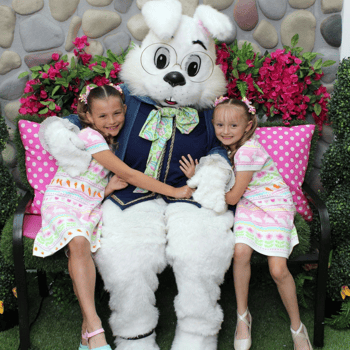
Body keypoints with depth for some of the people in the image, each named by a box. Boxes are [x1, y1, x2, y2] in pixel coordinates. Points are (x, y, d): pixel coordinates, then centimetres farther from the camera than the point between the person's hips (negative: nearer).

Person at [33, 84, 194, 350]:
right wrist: (173, 191, -16)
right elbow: (128, 174, -18)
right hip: (62, 201, -7)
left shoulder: (110, 141, 14)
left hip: (91, 206, 7)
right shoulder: (90, 136, -12)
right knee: (79, 243, -36)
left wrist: (109, 188, -9)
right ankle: (94, 327, -36)